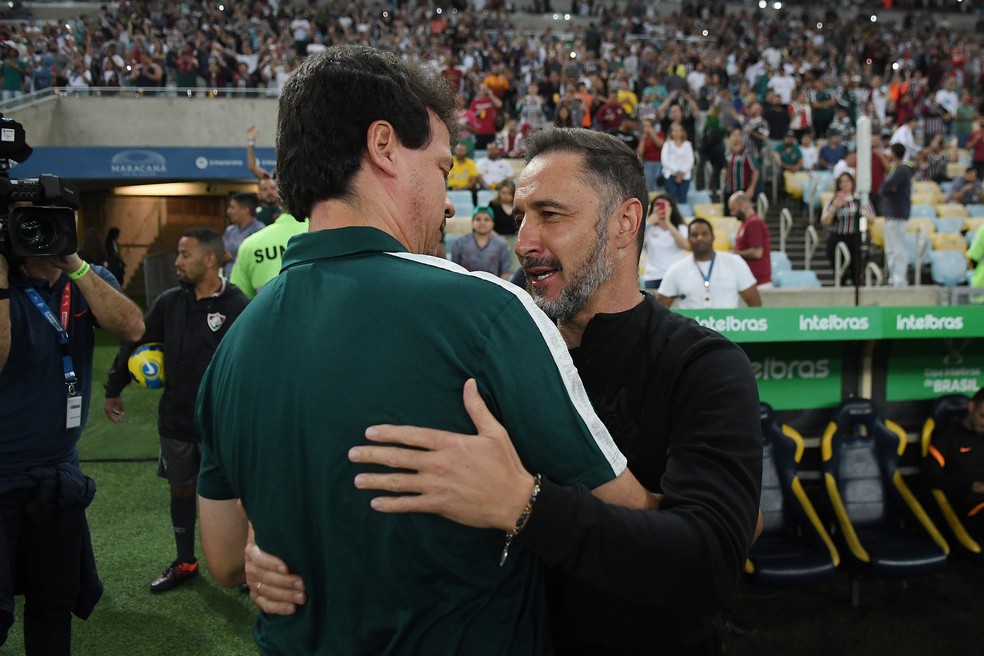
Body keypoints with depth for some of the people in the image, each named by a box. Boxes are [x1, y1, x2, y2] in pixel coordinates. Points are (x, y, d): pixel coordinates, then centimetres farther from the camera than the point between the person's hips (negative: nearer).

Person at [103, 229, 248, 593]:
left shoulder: (237, 307, -16)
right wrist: (113, 389, 15)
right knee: (181, 489, 17)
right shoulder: (170, 302, 0)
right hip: (175, 420, 5)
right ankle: (184, 562, 34)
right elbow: (135, 342, 10)